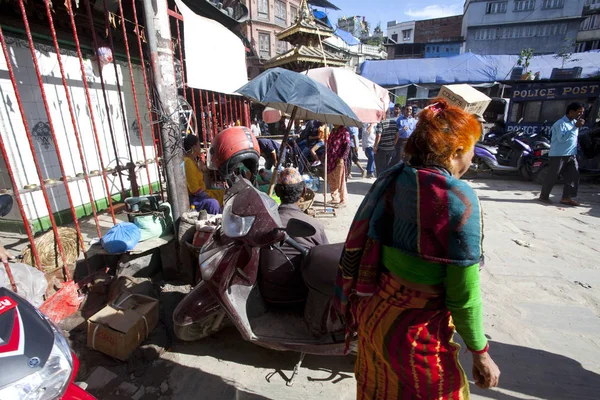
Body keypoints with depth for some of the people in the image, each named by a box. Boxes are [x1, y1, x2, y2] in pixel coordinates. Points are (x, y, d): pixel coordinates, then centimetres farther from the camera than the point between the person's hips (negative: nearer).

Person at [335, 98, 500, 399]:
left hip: (372, 308, 6)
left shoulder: (391, 179, -5)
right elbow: (463, 295, -17)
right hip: (413, 325, -5)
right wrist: (480, 353, 0)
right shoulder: (458, 198, -21)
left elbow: (363, 245, 2)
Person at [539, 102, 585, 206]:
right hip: (559, 154, -8)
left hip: (571, 155, 8)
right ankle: (543, 196, 9)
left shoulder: (574, 122, 16)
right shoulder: (561, 123, -12)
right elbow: (561, 138, -24)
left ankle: (566, 197, 7)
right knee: (552, 176, -2)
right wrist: (575, 127, -23)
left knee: (573, 175, 2)